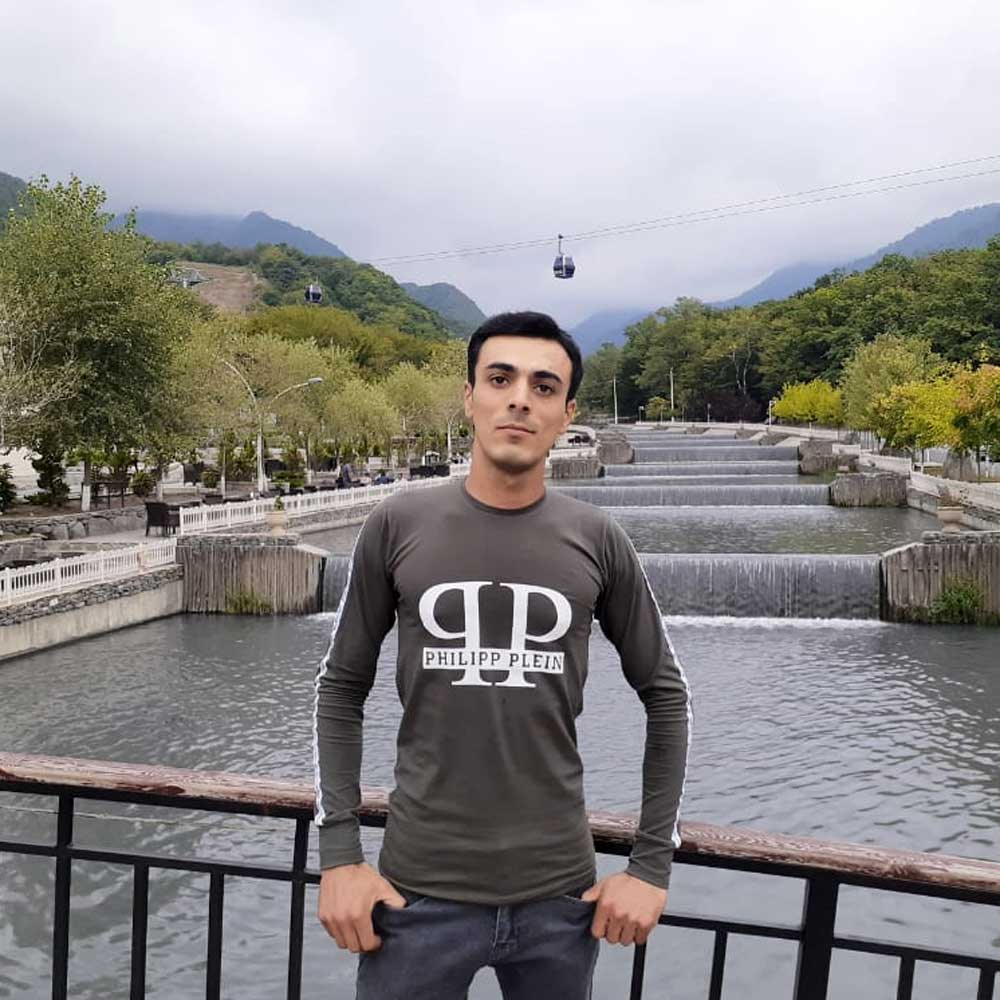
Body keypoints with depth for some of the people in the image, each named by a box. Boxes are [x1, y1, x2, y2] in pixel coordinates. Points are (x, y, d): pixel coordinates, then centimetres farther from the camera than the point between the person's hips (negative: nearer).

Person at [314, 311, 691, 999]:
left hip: (559, 893, 1)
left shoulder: (597, 542, -4)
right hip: (420, 889, 0)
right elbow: (342, 689, 2)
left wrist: (653, 864, 1)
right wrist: (339, 853, -3)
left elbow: (667, 696, 4)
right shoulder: (398, 527, -5)